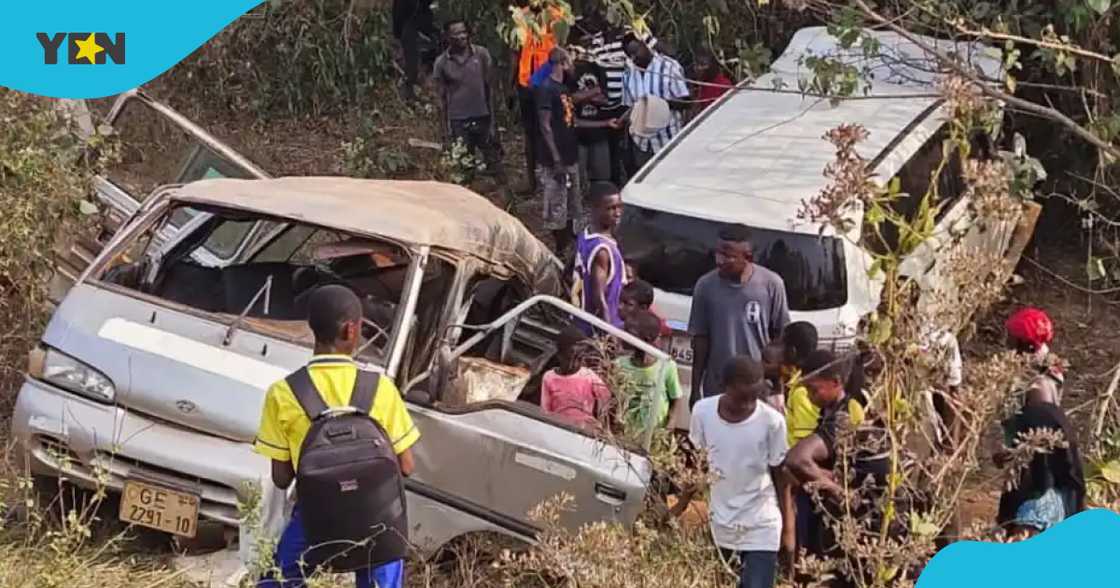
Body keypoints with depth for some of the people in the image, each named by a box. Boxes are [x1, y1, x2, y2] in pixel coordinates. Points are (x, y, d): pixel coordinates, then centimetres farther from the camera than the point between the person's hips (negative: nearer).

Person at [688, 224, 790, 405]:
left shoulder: (771, 284, -11)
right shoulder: (705, 286, -8)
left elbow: (779, 335, -1)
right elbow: (700, 339, -1)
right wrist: (695, 389, 1)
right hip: (716, 390, 1)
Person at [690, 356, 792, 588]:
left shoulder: (772, 421, -17)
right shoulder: (703, 411, -11)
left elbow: (779, 476, -5)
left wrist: (787, 529, 0)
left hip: (761, 527, -3)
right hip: (719, 523, 3)